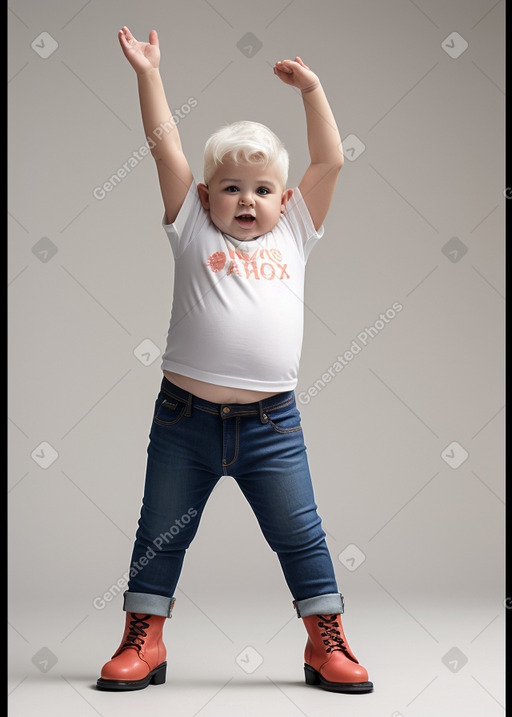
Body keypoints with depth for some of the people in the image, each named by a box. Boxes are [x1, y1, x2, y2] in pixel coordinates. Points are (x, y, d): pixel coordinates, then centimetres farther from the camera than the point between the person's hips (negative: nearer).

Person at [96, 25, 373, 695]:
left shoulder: (292, 236, 9)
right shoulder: (194, 231, 5)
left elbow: (330, 162, 7)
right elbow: (166, 149, 0)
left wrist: (312, 90, 7)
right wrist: (149, 76, -2)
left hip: (270, 421, 1)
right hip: (186, 415, 0)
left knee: (301, 537, 6)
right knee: (161, 535, 11)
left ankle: (327, 645, 20)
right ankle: (143, 642, 25)